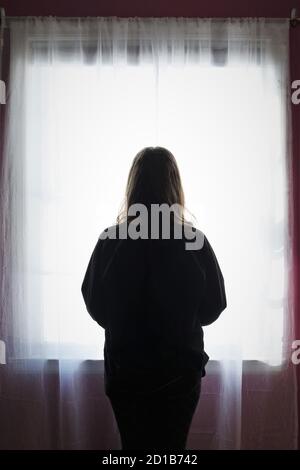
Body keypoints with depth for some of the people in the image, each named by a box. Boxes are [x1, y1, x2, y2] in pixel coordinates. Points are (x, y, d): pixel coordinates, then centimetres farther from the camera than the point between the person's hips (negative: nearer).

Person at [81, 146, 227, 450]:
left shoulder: (110, 241, -15)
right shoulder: (194, 242, -16)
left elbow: (94, 305, -2)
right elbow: (214, 306, -4)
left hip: (124, 370, 1)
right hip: (180, 371, 0)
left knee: (133, 443, 20)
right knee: (172, 446, 19)